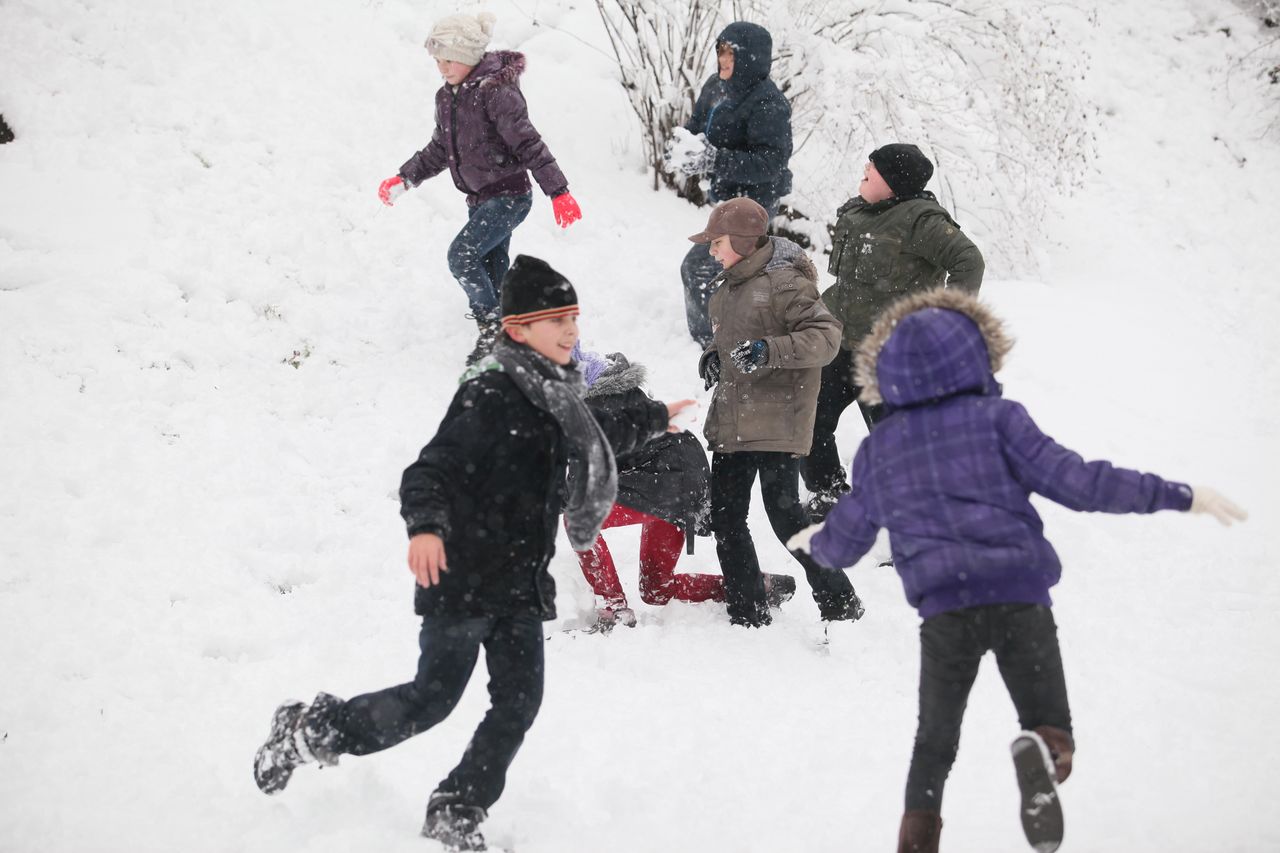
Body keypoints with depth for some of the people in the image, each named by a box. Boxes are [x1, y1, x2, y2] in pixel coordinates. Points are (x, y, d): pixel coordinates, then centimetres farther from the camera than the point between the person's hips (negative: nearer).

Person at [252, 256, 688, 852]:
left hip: (521, 583, 8)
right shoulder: (489, 397, -17)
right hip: (462, 577, -8)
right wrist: (426, 526, -42)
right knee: (433, 698, -3)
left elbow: (596, 435, 34)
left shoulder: (555, 397, 11)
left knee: (518, 702, 1)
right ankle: (310, 729, 18)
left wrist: (651, 419, 48)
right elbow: (432, 469, -24)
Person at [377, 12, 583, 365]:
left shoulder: (496, 91, -17)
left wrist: (558, 190, -27)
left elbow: (528, 143, -22)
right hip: (480, 199, 8)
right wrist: (404, 178, 14)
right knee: (491, 273, 12)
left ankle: (492, 326, -7)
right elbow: (439, 150, 22)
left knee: (462, 255, -20)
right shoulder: (447, 97, 9)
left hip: (509, 196, -8)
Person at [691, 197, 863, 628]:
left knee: (785, 518, -9)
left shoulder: (783, 282, -14)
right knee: (725, 518, 10)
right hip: (730, 424, 9)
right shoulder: (729, 285, 14)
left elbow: (825, 335, -18)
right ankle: (747, 615, 19)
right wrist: (714, 355, 9)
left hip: (776, 425, -9)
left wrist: (770, 351, -29)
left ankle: (840, 604, 6)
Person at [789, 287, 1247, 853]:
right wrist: (1179, 496, 1)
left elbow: (842, 545, 26)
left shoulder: (876, 450, 16)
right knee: (1050, 725, 1)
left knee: (935, 741, 18)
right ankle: (1042, 753, -33)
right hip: (1019, 597, -2)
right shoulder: (997, 419, 5)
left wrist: (813, 542, 51)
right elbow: (1078, 482, -4)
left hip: (944, 609, 2)